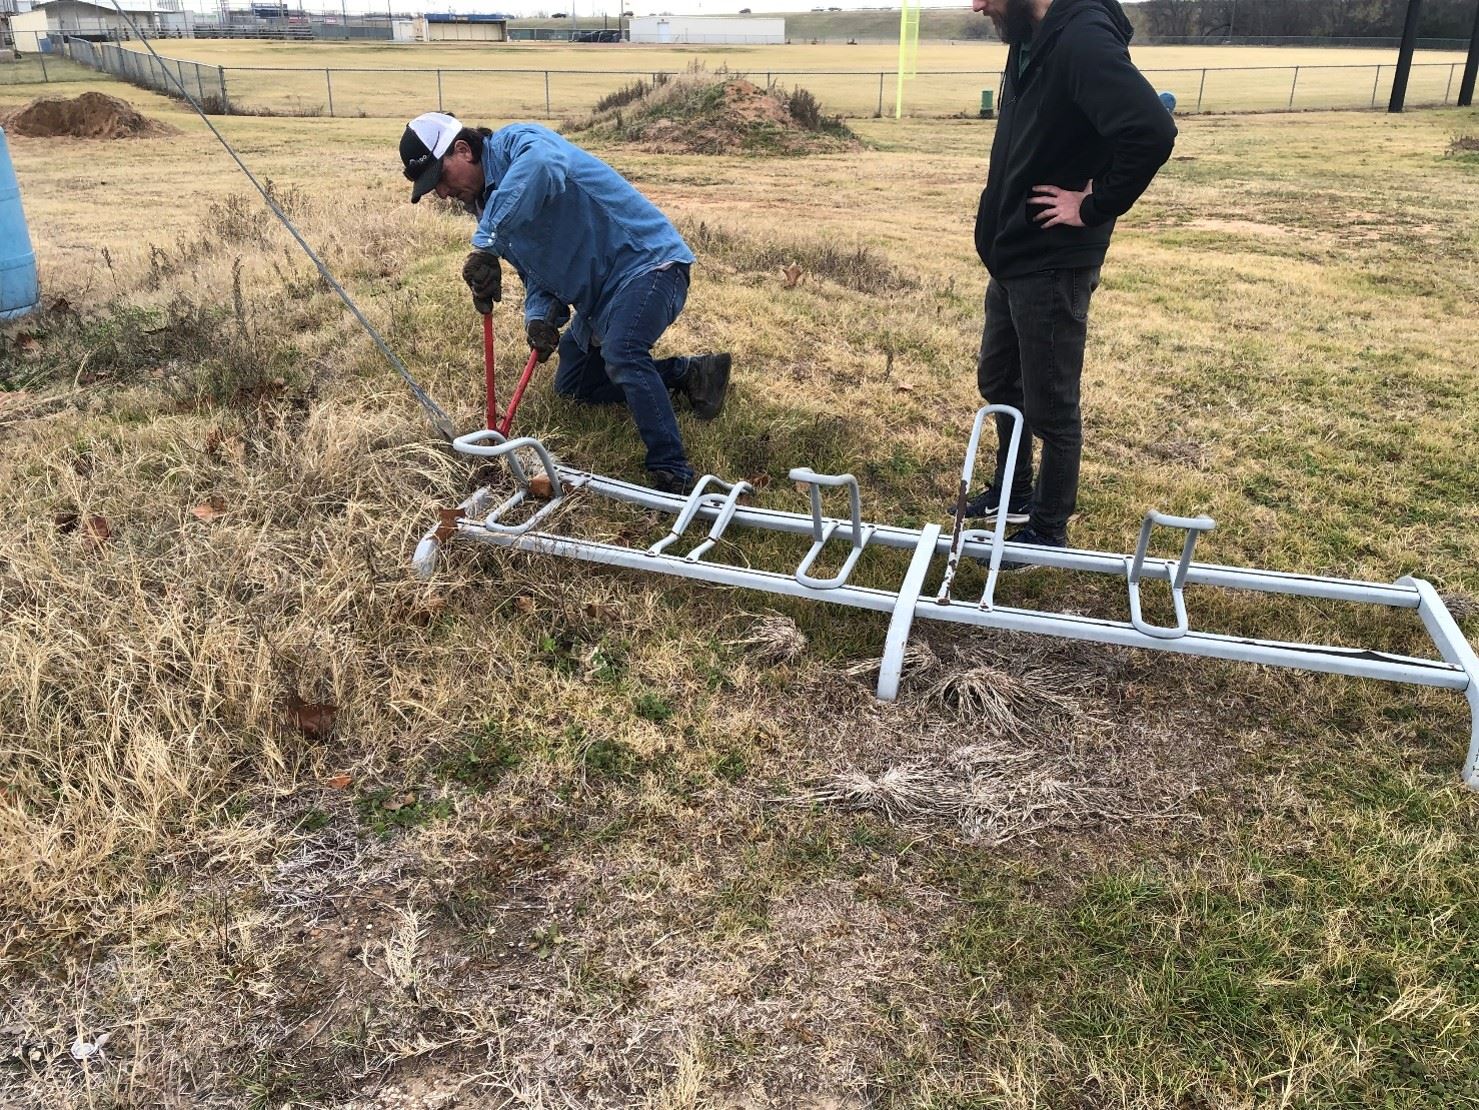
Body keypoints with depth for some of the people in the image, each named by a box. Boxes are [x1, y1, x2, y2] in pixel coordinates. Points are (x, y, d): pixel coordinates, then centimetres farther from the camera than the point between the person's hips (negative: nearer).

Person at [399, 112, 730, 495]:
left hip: (646, 261, -11)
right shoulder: (487, 204, 11)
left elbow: (542, 165, -45)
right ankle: (689, 372, 19)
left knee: (620, 353, -36)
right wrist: (540, 318, -14)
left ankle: (673, 475, -30)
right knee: (571, 387, 18)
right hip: (600, 294, 11)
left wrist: (485, 244, -48)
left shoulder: (517, 142, -17)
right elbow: (535, 272, 9)